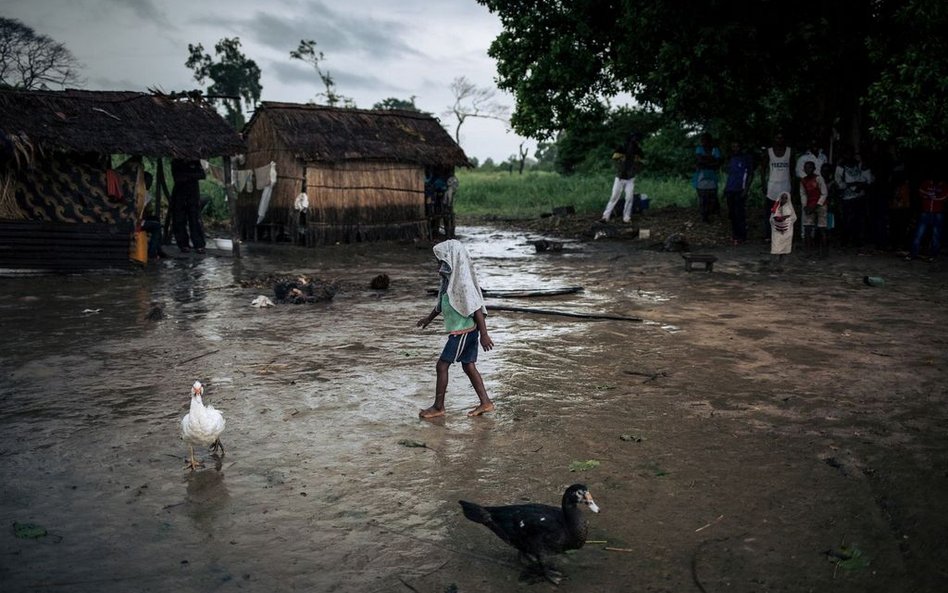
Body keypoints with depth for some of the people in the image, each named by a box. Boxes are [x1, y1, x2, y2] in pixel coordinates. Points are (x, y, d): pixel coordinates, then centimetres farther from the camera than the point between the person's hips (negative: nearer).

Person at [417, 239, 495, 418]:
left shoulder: (463, 282, -22)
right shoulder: (450, 278, 6)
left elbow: (477, 308, -23)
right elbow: (442, 301, 22)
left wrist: (484, 334, -23)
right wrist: (430, 317, 33)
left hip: (463, 331, -9)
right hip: (464, 331, 9)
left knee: (442, 366, -1)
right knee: (469, 366, 13)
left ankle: (438, 407, 9)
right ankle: (485, 403, 19)